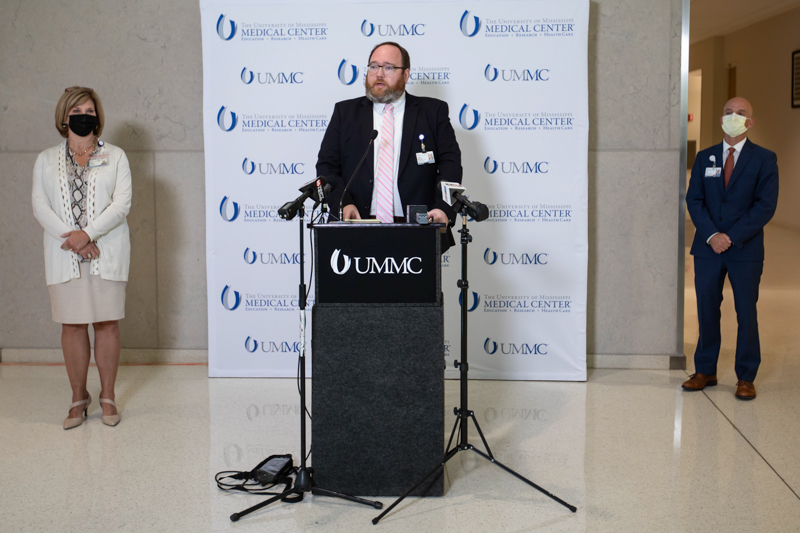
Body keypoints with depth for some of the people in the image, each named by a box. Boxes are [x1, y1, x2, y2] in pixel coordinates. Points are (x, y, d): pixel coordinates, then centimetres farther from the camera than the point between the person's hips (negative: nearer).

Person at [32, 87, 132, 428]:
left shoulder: (115, 157, 6)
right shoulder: (46, 160, 11)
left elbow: (121, 203, -5)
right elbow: (40, 205, 2)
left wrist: (88, 233, -17)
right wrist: (70, 237, -13)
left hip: (106, 253, -1)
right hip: (64, 256, 1)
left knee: (107, 323, 1)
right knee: (72, 325, 4)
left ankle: (108, 396, 13)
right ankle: (78, 398, 16)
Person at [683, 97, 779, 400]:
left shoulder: (764, 159, 0)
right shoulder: (705, 158, 10)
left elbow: (766, 205, -8)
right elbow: (694, 200, 4)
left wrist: (732, 236, -15)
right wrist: (711, 235, -12)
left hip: (746, 250, -3)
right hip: (707, 248, 3)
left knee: (746, 313, 2)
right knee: (707, 310, 7)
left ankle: (746, 378, 12)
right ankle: (705, 371, 18)